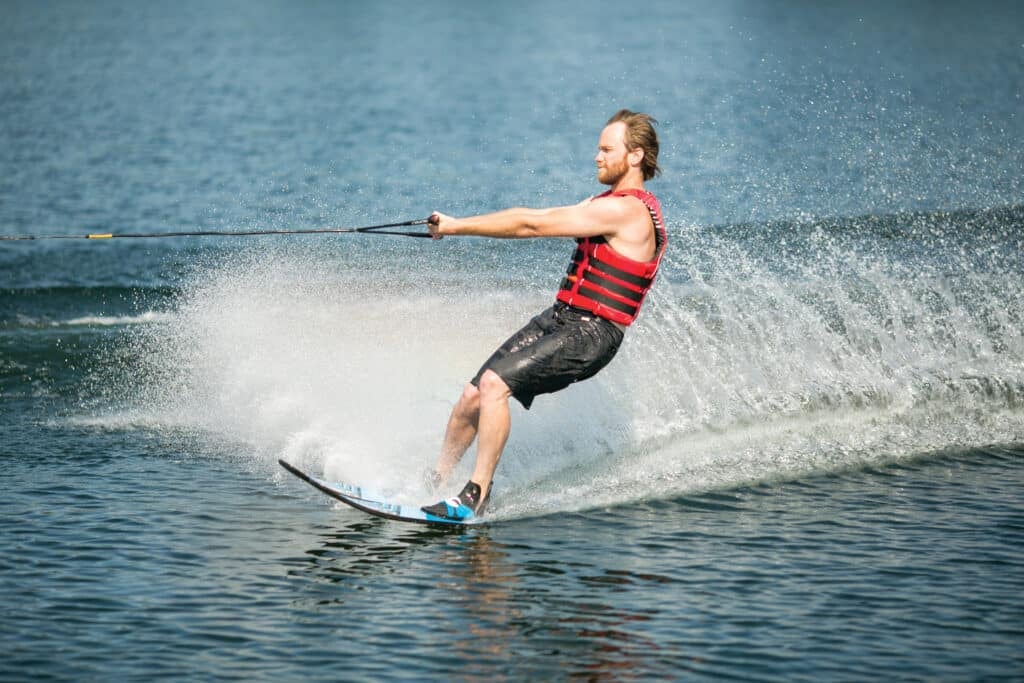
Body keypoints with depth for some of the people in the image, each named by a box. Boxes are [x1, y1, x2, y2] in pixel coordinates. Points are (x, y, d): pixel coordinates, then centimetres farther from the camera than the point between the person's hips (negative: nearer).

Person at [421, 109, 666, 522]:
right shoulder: (610, 203, 16)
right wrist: (458, 225, 9)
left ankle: (476, 496, -21)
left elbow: (530, 226, -17)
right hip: (559, 319, 9)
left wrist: (456, 227, -12)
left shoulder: (625, 210, -17)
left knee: (494, 384, -25)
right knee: (472, 396, 5)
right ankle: (434, 483, 21)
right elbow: (539, 216, 17)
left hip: (589, 334, -9)